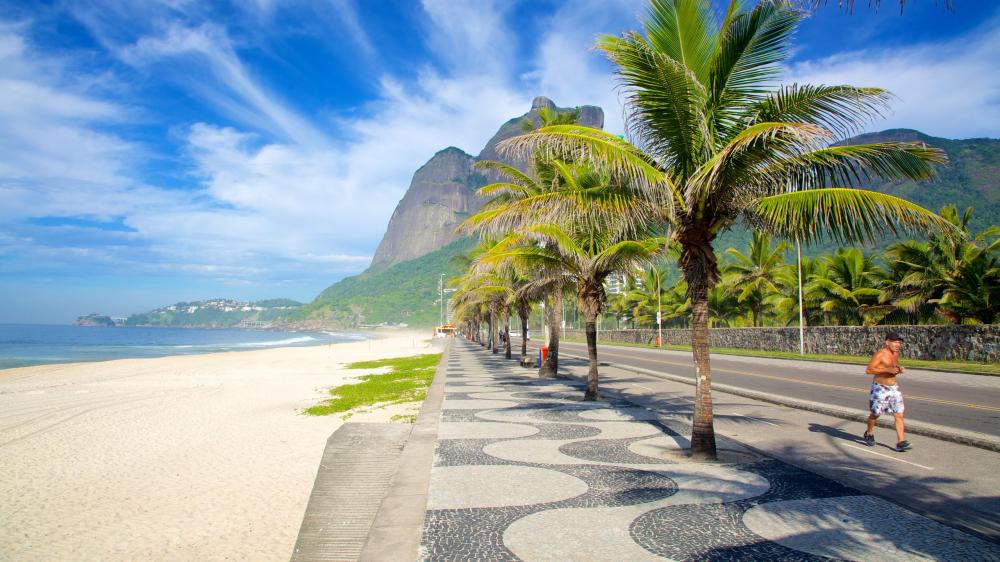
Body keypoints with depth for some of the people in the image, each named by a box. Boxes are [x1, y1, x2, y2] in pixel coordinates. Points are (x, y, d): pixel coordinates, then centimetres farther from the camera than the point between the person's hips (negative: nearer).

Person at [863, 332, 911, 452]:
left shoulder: (896, 354, 7)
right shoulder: (880, 354, -16)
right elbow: (868, 370, -19)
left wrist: (900, 370, 0)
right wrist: (887, 370, -25)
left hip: (893, 388, 6)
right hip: (879, 388, -6)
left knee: (899, 415, -3)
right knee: (875, 414, 9)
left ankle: (901, 442, -2)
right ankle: (869, 434, 31)